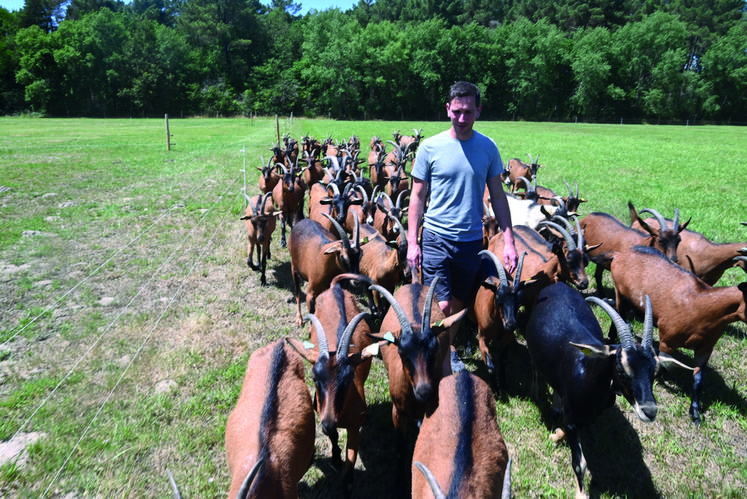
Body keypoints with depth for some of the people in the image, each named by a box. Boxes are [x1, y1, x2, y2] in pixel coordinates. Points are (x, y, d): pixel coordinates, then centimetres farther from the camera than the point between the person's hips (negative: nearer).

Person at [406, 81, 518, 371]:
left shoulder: (488, 148, 2)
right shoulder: (430, 147, -4)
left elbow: (498, 196, 6)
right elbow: (418, 196, 0)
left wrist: (509, 240, -1)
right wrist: (412, 242, -6)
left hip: (472, 240, 3)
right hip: (436, 238, -2)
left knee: (459, 304, 15)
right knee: (441, 306, -6)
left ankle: (448, 348, 38)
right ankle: (443, 373, 8)